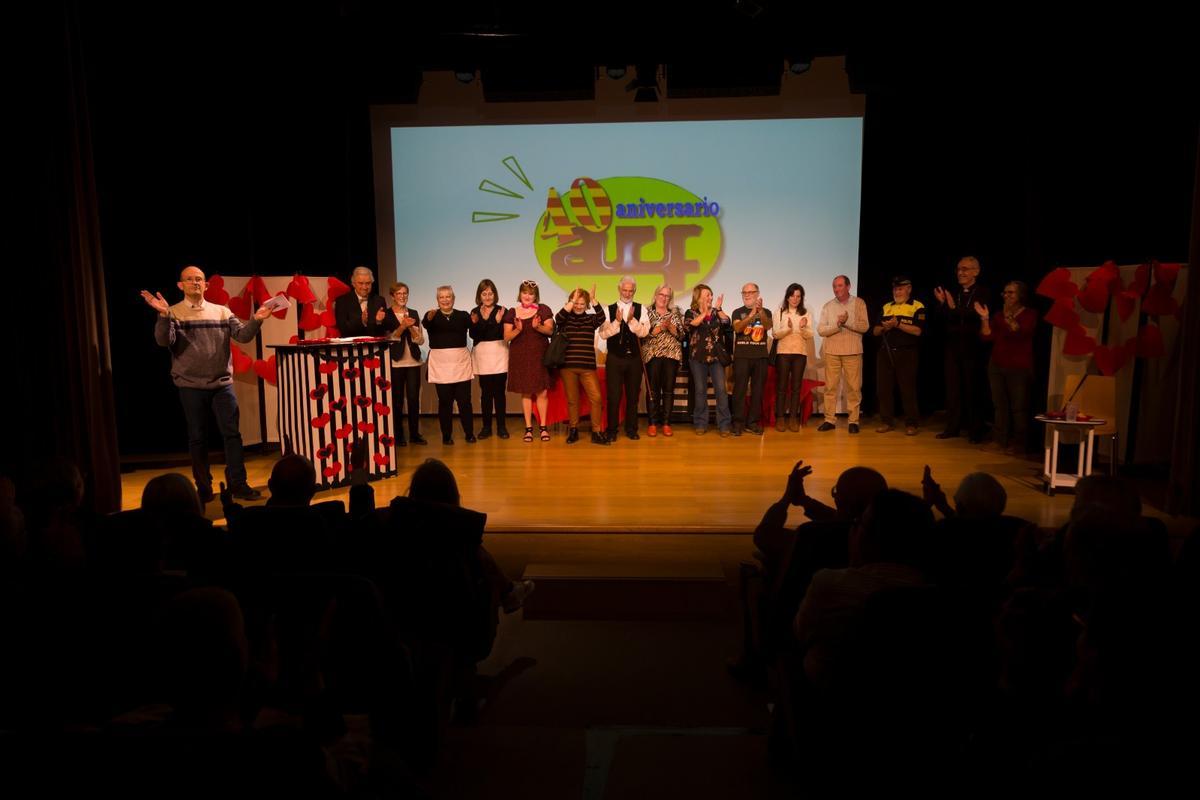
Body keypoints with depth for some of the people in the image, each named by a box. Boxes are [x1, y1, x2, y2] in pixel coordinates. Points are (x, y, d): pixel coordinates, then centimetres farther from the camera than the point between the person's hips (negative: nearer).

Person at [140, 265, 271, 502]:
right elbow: (164, 341, -15)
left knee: (232, 433, 0)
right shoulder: (174, 313, 0)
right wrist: (163, 316, -30)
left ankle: (238, 484, 7)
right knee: (198, 438, 7)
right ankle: (204, 488, 16)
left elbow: (242, 335, -1)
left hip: (222, 384, 2)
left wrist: (256, 320, -18)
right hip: (190, 386, -2)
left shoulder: (222, 312, 8)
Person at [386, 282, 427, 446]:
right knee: (397, 400, 3)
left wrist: (411, 328, -12)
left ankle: (415, 434, 13)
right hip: (395, 362, -3)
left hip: (413, 362, 3)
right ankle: (398, 435, 11)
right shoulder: (387, 314, -1)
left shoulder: (413, 314, 10)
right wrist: (403, 326, -22)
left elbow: (421, 340, 5)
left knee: (414, 399, 4)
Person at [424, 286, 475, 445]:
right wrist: (429, 317, -39)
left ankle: (469, 433, 11)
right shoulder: (432, 316, 4)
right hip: (440, 363, -1)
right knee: (444, 401, 2)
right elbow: (426, 324, -18)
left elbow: (471, 324, -8)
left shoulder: (462, 315, 10)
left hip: (460, 362, 1)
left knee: (464, 400, 1)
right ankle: (446, 435, 11)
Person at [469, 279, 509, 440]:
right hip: (482, 354, 2)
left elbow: (506, 334, -9)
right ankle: (486, 427, 13)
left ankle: (501, 427, 8)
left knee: (499, 391, 0)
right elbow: (473, 336, 1)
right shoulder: (475, 312, 7)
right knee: (485, 392, 5)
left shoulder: (501, 311, -2)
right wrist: (475, 323, -15)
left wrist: (499, 321, -23)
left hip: (499, 354, -2)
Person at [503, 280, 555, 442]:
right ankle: (528, 428, 11)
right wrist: (518, 329, -17)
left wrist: (538, 327, -23)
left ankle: (543, 427, 8)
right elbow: (507, 337, 1)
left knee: (542, 392, -2)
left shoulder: (543, 309, 3)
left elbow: (550, 330, -5)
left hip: (540, 356, -1)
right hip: (520, 357, 1)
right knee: (526, 393, 5)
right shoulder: (512, 313, 6)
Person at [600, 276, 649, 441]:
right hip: (615, 358, -1)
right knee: (613, 396, 0)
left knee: (633, 395, 9)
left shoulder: (641, 309, 3)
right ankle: (612, 430, 10)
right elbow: (603, 334, -8)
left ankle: (631, 429, 21)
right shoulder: (609, 310, 1)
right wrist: (617, 321, -18)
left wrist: (631, 320, -21)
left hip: (634, 358, 2)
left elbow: (644, 332, -8)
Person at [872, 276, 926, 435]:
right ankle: (887, 421, 13)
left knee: (908, 389, -3)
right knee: (884, 388, 4)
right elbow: (875, 331, 14)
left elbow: (918, 331, -13)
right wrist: (884, 327, -7)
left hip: (906, 354, -5)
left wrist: (898, 324, -19)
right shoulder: (886, 307, 16)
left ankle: (911, 423, 4)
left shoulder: (918, 307, 0)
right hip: (885, 352, 5)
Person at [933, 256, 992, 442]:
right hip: (953, 348, 4)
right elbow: (943, 318, 5)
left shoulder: (983, 293, -3)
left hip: (973, 349, -4)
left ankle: (975, 431, 10)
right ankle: (952, 427, 14)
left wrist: (954, 308, -22)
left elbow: (978, 315, -18)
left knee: (973, 390, 2)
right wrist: (942, 303, -12)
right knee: (952, 389, 7)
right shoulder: (953, 293, 10)